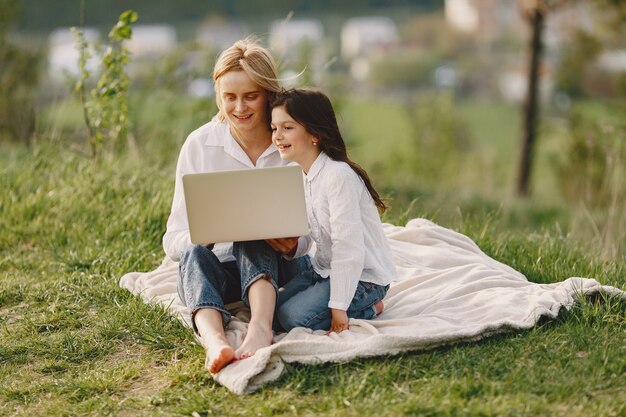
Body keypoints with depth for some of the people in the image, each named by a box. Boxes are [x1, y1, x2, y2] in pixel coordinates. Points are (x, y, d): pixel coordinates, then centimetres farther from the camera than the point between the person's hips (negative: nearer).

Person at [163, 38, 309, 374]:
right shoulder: (200, 145, -5)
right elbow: (174, 240, -8)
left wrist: (294, 241, -29)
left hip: (278, 265, 0)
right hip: (219, 265, 0)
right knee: (194, 255, -33)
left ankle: (260, 327, -55)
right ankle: (213, 340, -59)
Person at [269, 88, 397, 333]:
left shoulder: (338, 176, -24)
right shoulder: (298, 175, 4)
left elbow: (349, 248, -26)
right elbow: (304, 240, 7)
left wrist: (339, 307, -24)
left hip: (363, 276, -9)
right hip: (323, 269, 9)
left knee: (294, 316, -21)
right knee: (273, 307, 1)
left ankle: (369, 308, -1)